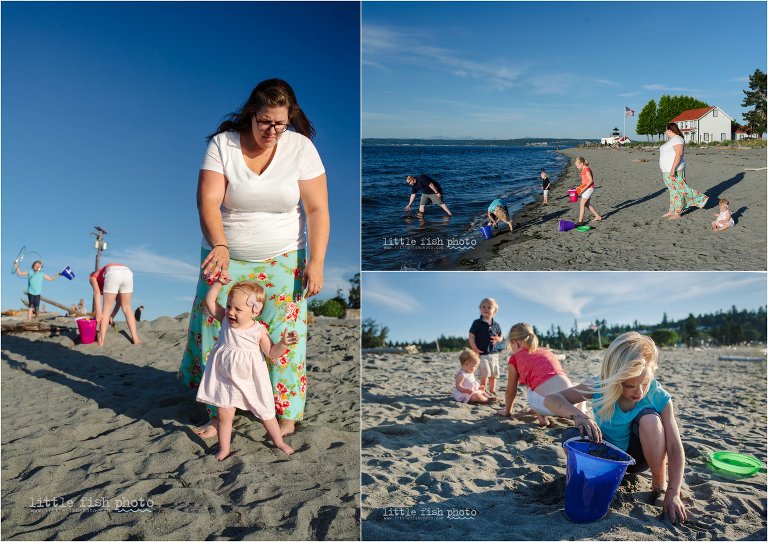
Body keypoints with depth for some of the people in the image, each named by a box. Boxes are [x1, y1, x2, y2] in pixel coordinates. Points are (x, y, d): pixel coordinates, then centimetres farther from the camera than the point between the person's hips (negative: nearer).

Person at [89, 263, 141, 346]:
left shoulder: (93, 276, 34)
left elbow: (97, 292, 12)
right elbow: (119, 301, 37)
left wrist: (98, 312, 4)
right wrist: (111, 317, 41)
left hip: (113, 274, -4)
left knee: (107, 307, 11)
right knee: (127, 307, 17)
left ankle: (101, 341, 9)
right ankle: (135, 339, 13)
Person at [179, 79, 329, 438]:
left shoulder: (301, 147, -7)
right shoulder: (222, 144, -8)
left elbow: (317, 210, -8)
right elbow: (208, 201, -16)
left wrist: (316, 262, -15)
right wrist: (219, 246, -33)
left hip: (283, 263, 0)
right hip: (227, 260, 1)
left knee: (282, 335, 3)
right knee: (218, 333, 5)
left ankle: (285, 411, 23)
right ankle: (219, 413, 24)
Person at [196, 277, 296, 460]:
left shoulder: (259, 331, -12)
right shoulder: (225, 320, -5)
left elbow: (272, 353, -9)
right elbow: (210, 301, -4)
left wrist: (283, 343, -26)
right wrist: (219, 283, -12)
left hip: (251, 380, -1)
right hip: (226, 378, 1)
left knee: (265, 413, 12)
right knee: (224, 414, -1)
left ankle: (279, 442, 30)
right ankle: (223, 449, 18)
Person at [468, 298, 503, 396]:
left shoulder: (496, 325, 7)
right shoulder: (477, 323, -6)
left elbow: (500, 337, 18)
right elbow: (471, 336, -9)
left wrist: (498, 339, -7)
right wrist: (475, 350, -15)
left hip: (494, 353, 5)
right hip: (482, 353, -5)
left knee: (494, 374, 13)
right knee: (485, 374, -10)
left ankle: (492, 391, 27)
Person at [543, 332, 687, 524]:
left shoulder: (659, 398, -23)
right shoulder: (600, 387, -22)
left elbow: (675, 449, -21)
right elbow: (551, 399, -27)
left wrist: (672, 493, -30)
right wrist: (577, 414, -47)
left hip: (637, 457, 0)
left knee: (649, 418, -30)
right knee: (570, 435, -29)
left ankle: (659, 485, -10)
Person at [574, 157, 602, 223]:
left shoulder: (586, 169, -15)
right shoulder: (583, 170, 13)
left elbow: (591, 180, -21)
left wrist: (584, 188, -23)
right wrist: (579, 187, 10)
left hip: (589, 188, -10)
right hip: (587, 188, 10)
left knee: (582, 204, -9)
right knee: (587, 204, 16)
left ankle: (580, 221, -9)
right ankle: (598, 216, 25)